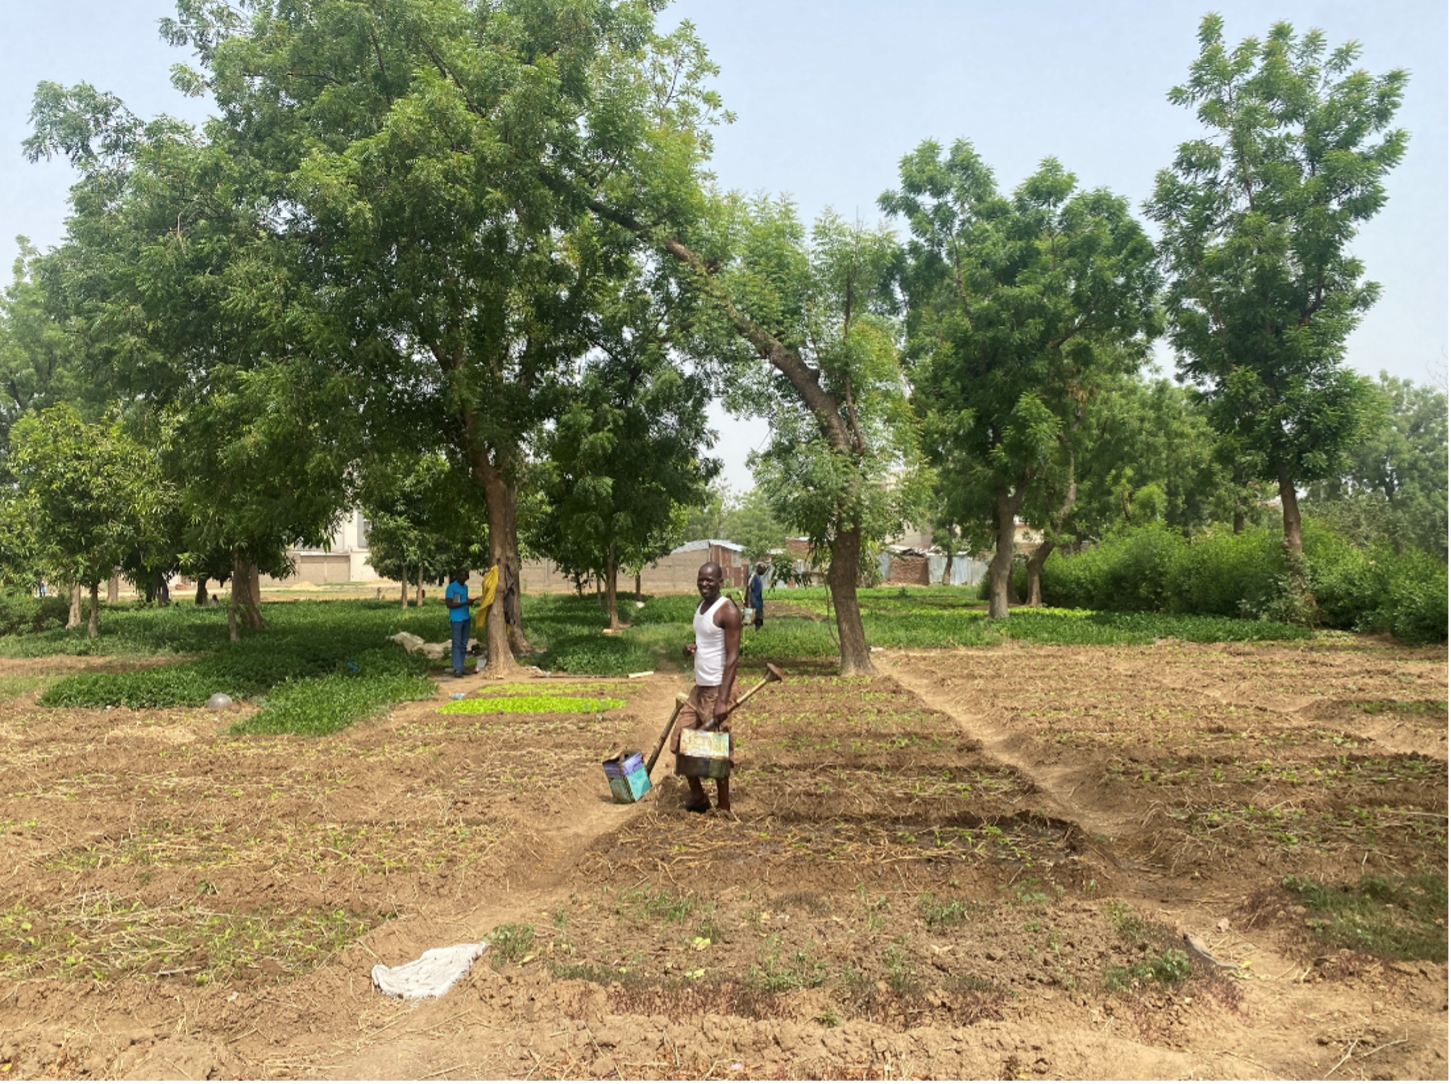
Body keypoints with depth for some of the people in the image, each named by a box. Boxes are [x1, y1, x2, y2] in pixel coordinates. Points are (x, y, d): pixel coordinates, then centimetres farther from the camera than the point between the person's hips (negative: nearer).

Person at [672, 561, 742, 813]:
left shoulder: (727, 611, -15)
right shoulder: (701, 606, 11)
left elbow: (733, 657, -19)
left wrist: (722, 700, -25)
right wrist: (692, 648, 0)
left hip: (717, 690, -9)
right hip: (699, 688, 9)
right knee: (680, 742, 11)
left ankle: (723, 810, 14)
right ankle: (697, 797, 28)